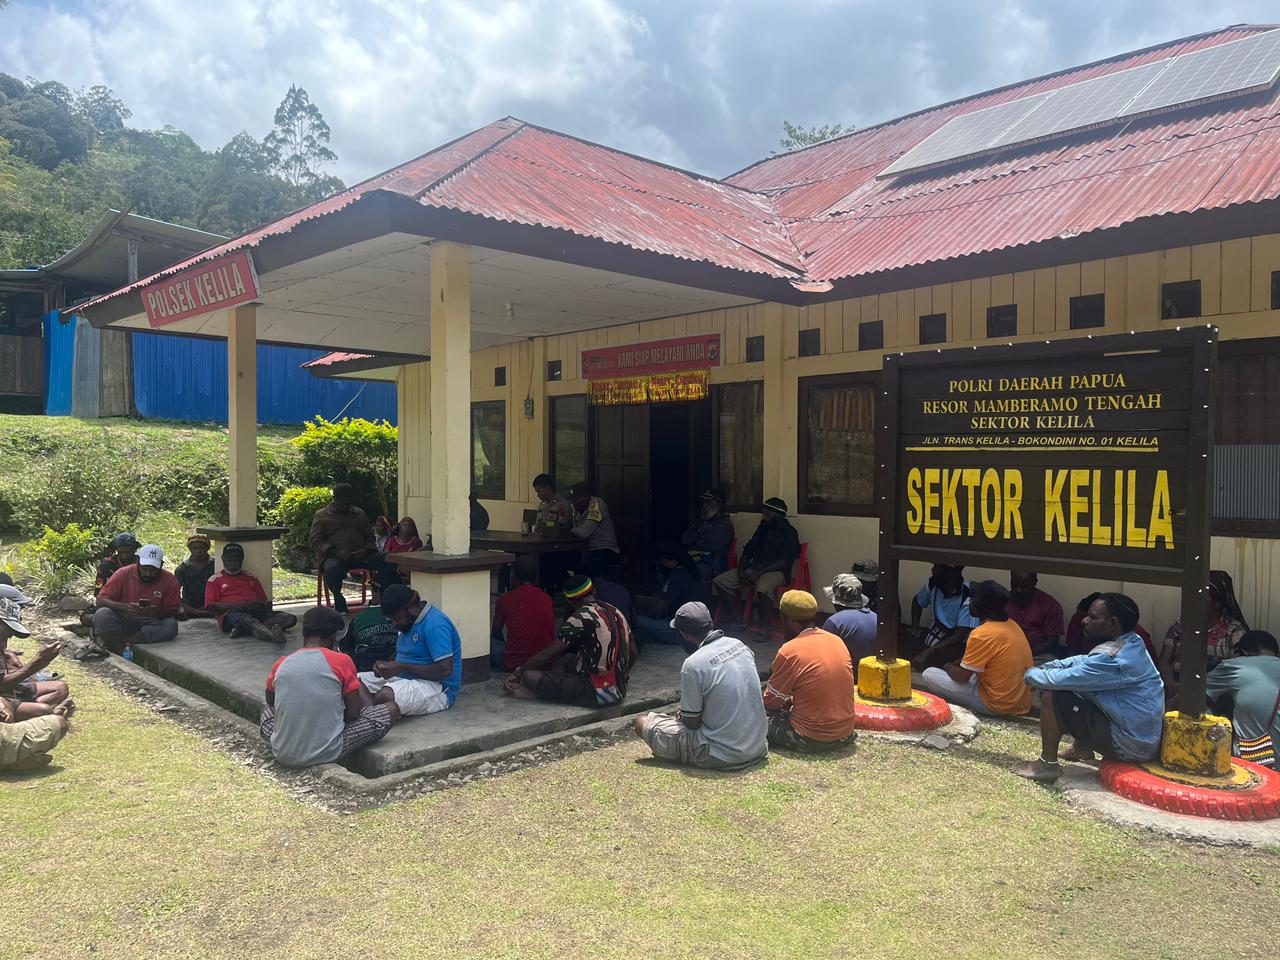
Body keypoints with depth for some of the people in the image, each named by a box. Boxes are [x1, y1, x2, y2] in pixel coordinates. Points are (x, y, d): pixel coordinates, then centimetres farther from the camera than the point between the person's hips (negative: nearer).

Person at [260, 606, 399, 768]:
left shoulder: (281, 664, 1)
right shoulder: (341, 661, -9)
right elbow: (354, 713, -3)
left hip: (283, 755, 5)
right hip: (327, 753, -5)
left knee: (266, 711, 36)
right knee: (391, 708, 9)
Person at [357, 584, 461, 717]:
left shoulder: (435, 624, -17)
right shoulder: (407, 621, 12)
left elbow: (445, 670, -23)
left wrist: (401, 667, -19)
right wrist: (386, 665, -1)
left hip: (437, 687, -10)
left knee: (385, 695, -35)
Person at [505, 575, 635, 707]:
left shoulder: (582, 617, -12)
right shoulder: (614, 611, 9)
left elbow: (548, 654, -10)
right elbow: (633, 652, 17)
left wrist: (519, 672, 3)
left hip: (597, 694, -8)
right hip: (620, 691, 8)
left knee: (529, 676, -11)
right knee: (566, 658, 26)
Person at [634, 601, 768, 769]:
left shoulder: (693, 664, -19)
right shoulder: (740, 645, 1)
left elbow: (692, 723, -11)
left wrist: (681, 716, 13)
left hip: (723, 755, -7)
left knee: (642, 723, 2)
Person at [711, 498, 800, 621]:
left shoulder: (789, 532, -1)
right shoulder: (763, 528, 20)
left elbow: (784, 561, -12)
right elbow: (748, 551, 20)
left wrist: (759, 573, -19)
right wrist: (741, 570, 0)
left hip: (776, 571, -7)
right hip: (753, 569, 7)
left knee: (763, 588, -42)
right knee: (720, 581, -13)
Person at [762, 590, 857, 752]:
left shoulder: (789, 651, -16)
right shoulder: (837, 641, 3)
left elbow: (771, 701, -7)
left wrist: (787, 702, 15)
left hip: (812, 740, -6)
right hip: (845, 733, 6)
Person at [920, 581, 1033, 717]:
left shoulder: (982, 634, -22)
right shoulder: (1012, 624, 4)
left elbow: (961, 677, -14)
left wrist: (948, 667, 5)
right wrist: (955, 665, 13)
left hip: (997, 705, -8)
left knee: (928, 675, -4)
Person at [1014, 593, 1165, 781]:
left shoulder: (1112, 658, -26)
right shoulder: (1131, 644, 4)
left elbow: (1060, 680, -23)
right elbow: (1084, 661, 15)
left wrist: (1031, 674, -3)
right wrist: (1045, 667, 3)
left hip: (1131, 747, -10)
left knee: (1052, 697, -13)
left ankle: (1048, 764, -2)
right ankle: (1082, 748, 26)